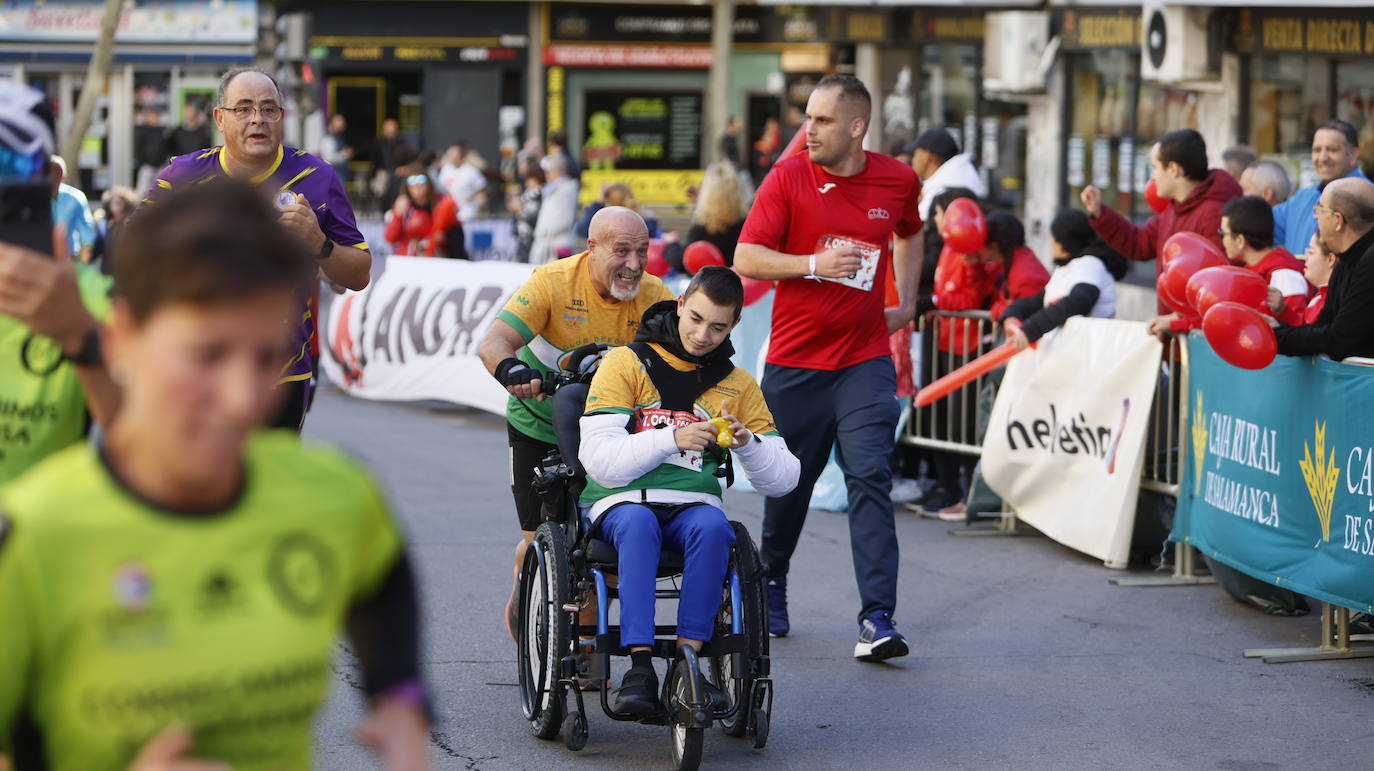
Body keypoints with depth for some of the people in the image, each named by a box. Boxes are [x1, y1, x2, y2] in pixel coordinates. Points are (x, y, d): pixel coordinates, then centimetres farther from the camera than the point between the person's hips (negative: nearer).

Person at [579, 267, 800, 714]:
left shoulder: (737, 384, 14)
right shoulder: (626, 364, 4)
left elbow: (782, 481, 10)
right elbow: (599, 459, -9)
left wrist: (748, 443, -11)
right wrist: (672, 439, -21)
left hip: (693, 506, 2)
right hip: (622, 503, -2)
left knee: (713, 527, -34)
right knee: (638, 524, -38)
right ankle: (640, 667, -42)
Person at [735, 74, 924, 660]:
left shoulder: (898, 181, 2)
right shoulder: (789, 177, -5)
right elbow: (746, 260, -10)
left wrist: (906, 303, 21)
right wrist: (814, 264, -22)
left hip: (865, 360, 0)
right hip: (794, 360, 0)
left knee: (870, 479, -12)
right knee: (788, 483, 9)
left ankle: (877, 620, -16)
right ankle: (771, 584, 37)